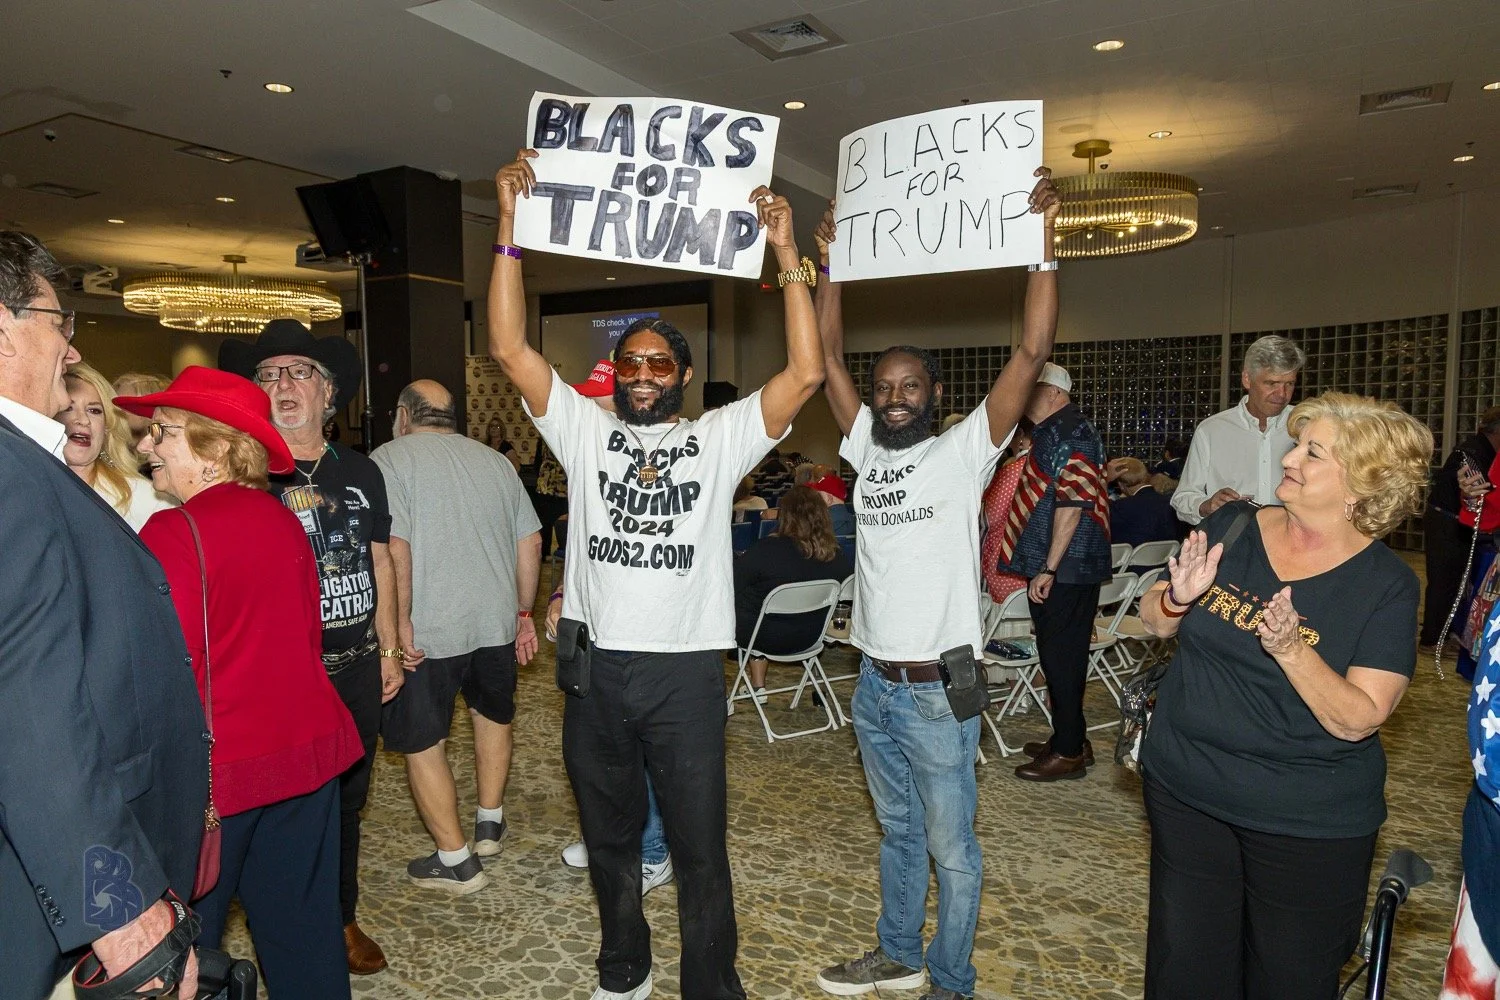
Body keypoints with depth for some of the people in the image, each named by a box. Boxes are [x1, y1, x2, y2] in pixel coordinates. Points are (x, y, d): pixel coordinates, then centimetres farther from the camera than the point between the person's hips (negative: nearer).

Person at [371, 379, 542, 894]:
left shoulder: (390, 459, -5)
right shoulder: (495, 461, 11)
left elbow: (394, 548, -18)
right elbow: (530, 542, 9)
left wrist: (400, 622, -14)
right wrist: (523, 611, 16)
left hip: (427, 632, -5)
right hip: (496, 621, 6)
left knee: (422, 743, 10)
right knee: (493, 715, 26)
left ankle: (455, 860, 18)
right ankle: (490, 823, 37)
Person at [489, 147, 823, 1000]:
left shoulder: (721, 439, 1)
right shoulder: (585, 429, 6)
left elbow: (806, 371, -10)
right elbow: (509, 347, -1)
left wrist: (789, 255, -12)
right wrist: (511, 227, -5)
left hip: (687, 672, -2)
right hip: (596, 667, 3)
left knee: (700, 849, 8)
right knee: (610, 836, 20)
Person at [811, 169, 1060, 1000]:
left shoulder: (965, 450, -8)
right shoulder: (867, 450, 5)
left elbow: (1032, 351, -16)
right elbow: (828, 356, 8)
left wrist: (1043, 243, -20)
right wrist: (830, 262, 6)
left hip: (938, 688, -5)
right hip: (874, 681, 6)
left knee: (951, 847, 10)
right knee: (898, 832, 23)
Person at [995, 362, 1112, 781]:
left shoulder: (1069, 432, -15)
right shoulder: (1053, 431, 17)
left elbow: (1072, 503, -23)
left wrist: (1048, 569, -23)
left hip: (1064, 570, -10)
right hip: (1056, 568, 10)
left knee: (1062, 655, -1)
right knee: (1060, 653, 16)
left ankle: (1069, 751, 10)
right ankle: (1070, 738, 28)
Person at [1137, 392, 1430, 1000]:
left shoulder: (1387, 584, -12)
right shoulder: (1231, 527, -4)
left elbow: (1356, 720, -17)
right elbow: (1155, 622, 3)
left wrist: (1291, 650, -33)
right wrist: (1178, 599, -18)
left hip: (1309, 823, -2)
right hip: (1185, 790, 3)